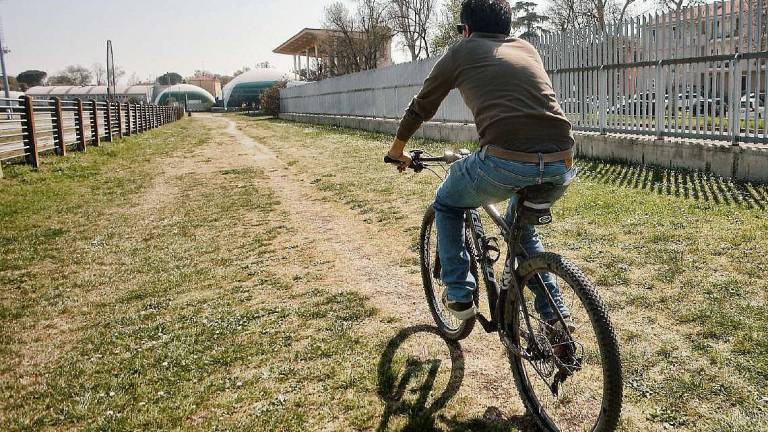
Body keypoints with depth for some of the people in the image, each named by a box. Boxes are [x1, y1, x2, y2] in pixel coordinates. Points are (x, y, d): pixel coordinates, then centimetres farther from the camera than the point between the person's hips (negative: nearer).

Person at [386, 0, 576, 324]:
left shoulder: (460, 52, 16)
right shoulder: (527, 48, 27)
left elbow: (421, 108, 25)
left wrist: (397, 150, 42)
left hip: (506, 163, -5)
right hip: (561, 166, 5)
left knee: (447, 205, 26)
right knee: (520, 223, 34)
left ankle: (458, 294, 23)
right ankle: (555, 314, 29)